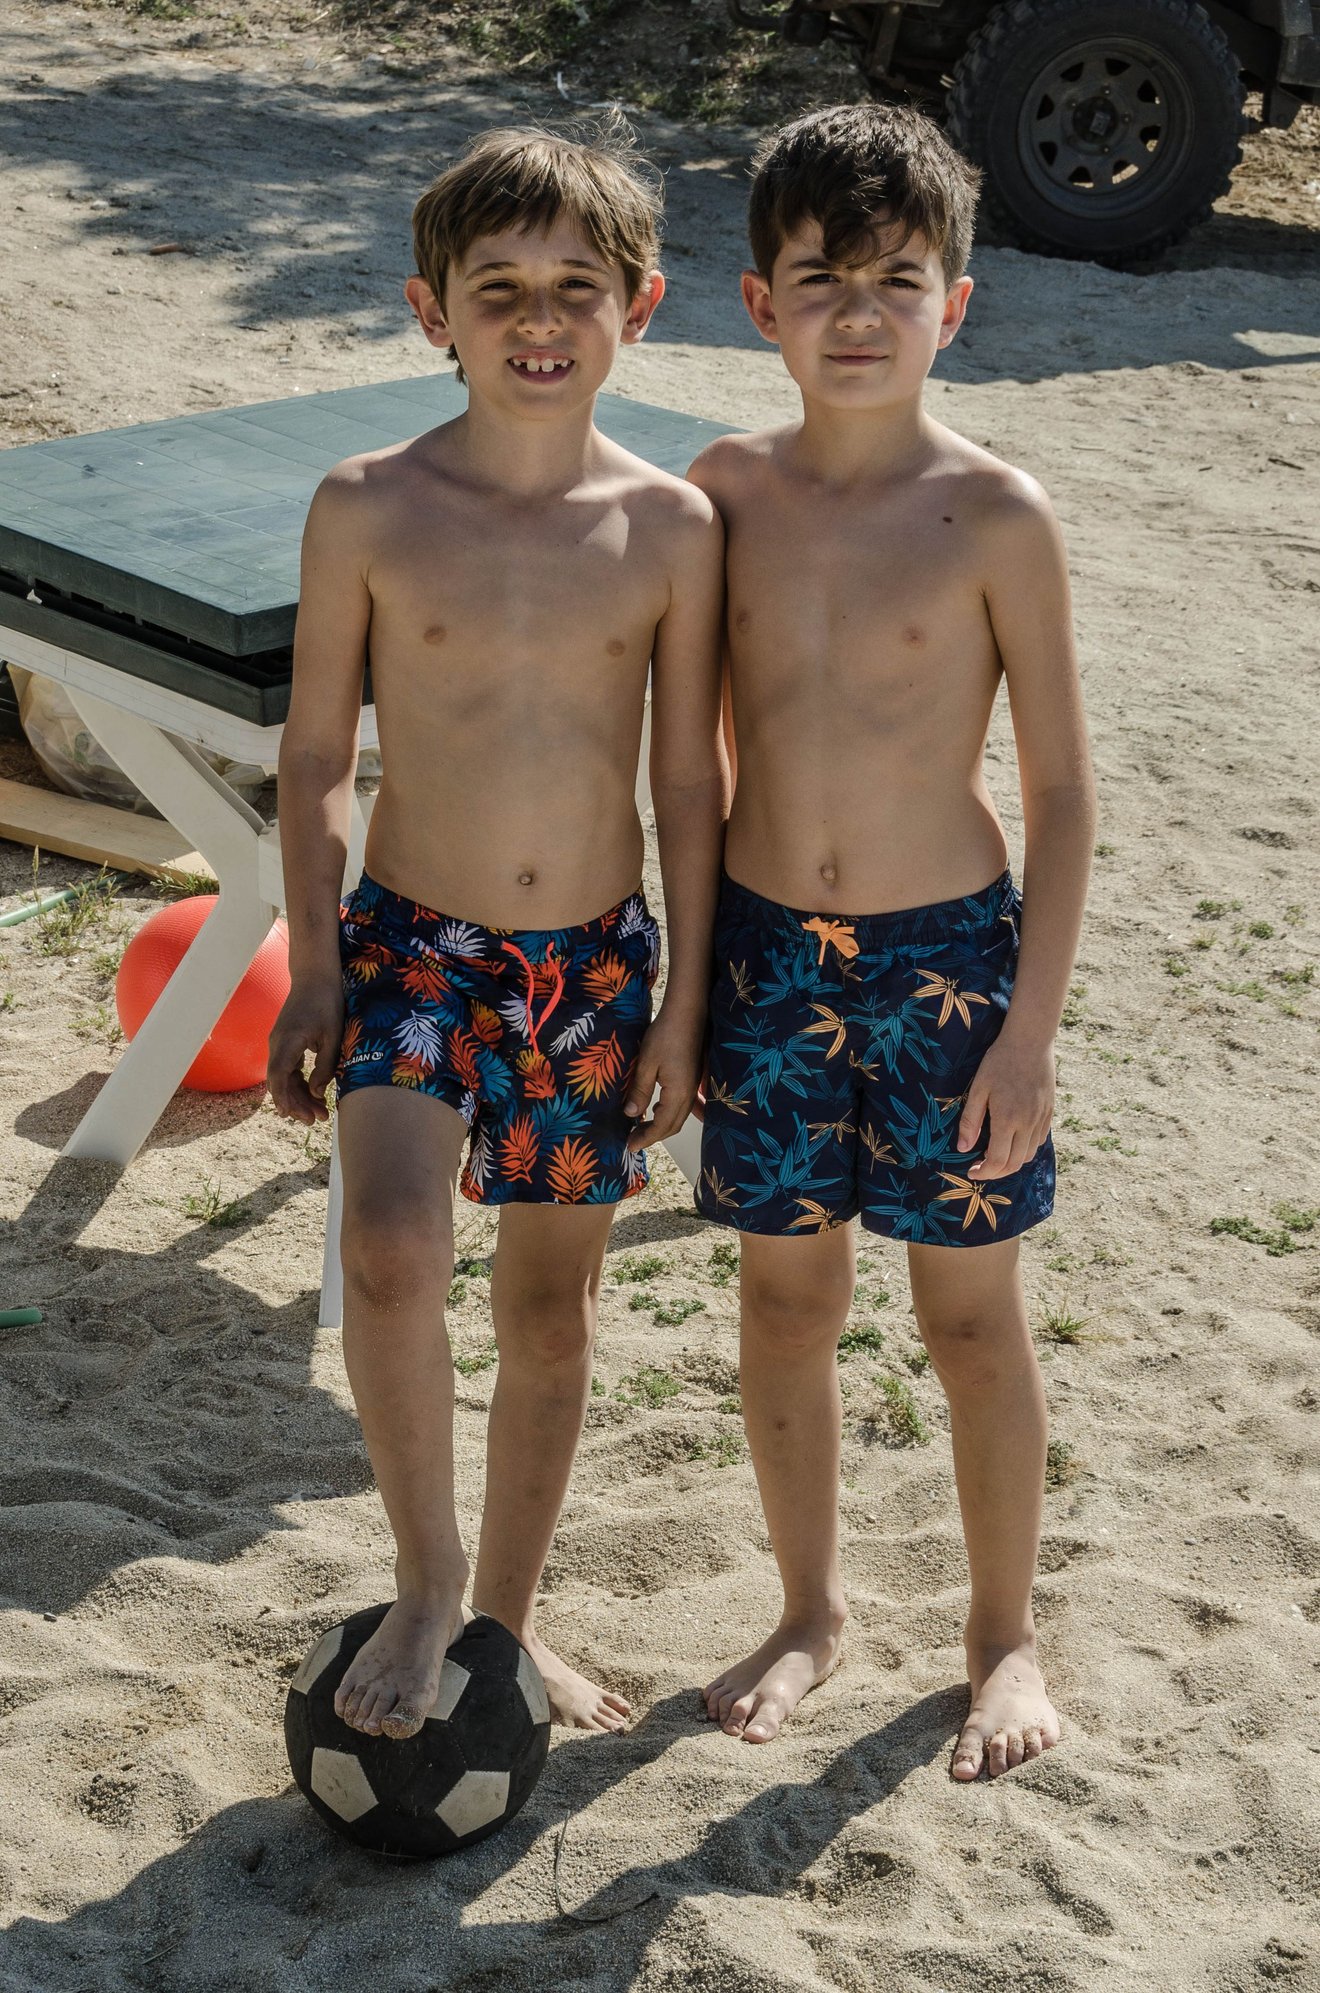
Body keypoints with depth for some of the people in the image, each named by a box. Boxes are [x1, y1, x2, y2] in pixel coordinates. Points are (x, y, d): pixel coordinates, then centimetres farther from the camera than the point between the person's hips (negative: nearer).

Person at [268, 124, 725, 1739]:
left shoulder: (671, 529, -4)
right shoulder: (368, 511, -7)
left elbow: (690, 780, 1)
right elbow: (316, 755, 0)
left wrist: (683, 1000, 0)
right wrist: (314, 971, -1)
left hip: (597, 956, 2)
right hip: (413, 939, -2)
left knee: (551, 1307, 12)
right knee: (392, 1258, -23)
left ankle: (508, 1619, 32)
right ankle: (426, 1575, 2)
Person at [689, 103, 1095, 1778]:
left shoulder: (995, 518, -11)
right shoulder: (729, 492, -1)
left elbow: (1061, 789, -7)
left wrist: (1031, 1026, -11)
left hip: (945, 951, -3)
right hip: (764, 948, 3)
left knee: (970, 1315, 9)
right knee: (785, 1296, 14)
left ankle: (1004, 1637, 29)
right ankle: (810, 1607, 35)